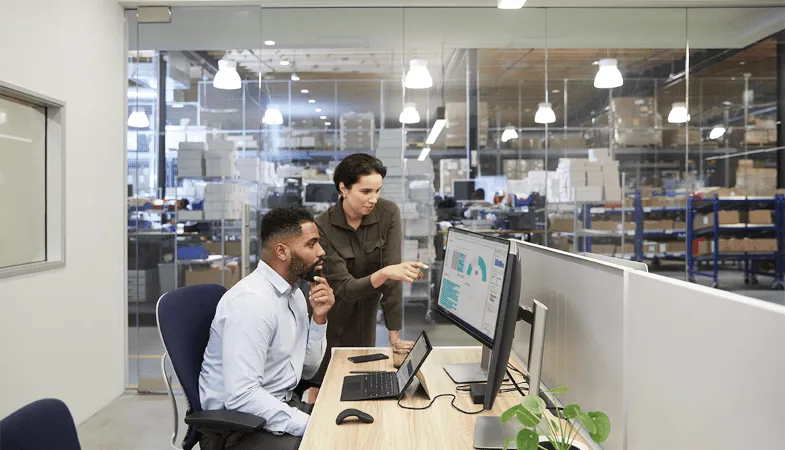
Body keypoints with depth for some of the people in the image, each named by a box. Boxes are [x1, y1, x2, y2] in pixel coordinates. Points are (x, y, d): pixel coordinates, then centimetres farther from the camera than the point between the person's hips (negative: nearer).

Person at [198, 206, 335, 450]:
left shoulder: (293, 292, 4)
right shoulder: (251, 301, -22)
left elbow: (307, 370, 10)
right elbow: (241, 396, -28)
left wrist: (319, 318, -4)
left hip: (279, 406, 8)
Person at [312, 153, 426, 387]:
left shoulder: (388, 213, -16)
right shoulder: (322, 227, -21)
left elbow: (391, 276, -19)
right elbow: (344, 289, -25)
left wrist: (395, 336, -21)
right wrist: (384, 273, -43)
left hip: (364, 322, 2)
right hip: (327, 323, -2)